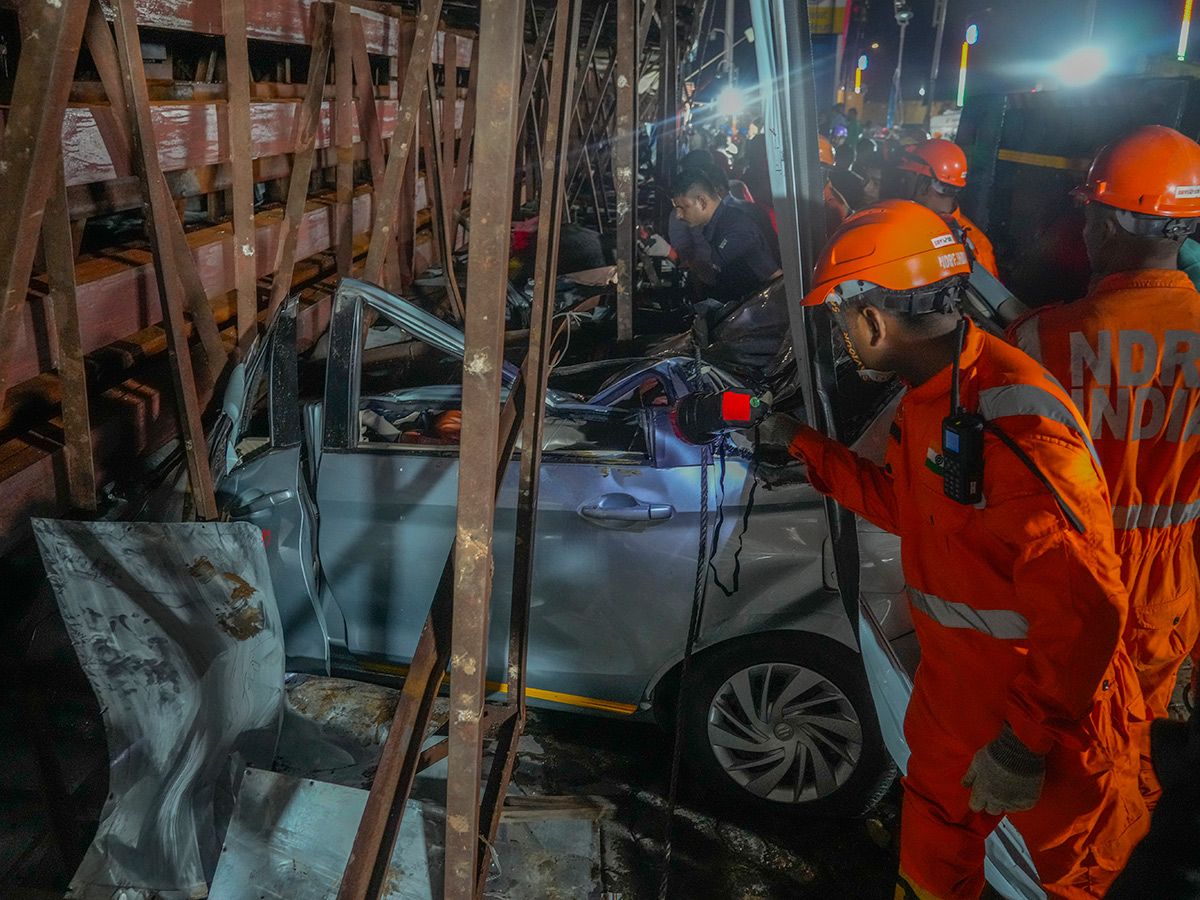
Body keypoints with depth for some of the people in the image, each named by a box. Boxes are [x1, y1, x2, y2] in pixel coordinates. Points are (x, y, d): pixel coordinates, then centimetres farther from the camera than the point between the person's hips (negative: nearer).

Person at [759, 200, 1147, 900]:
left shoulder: (1014, 423, -32)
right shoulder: (928, 397, 0)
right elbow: (903, 504, 15)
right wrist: (802, 445, 15)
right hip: (952, 685, 8)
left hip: (1042, 707, -8)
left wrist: (1022, 743, -27)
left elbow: (1084, 610, -32)